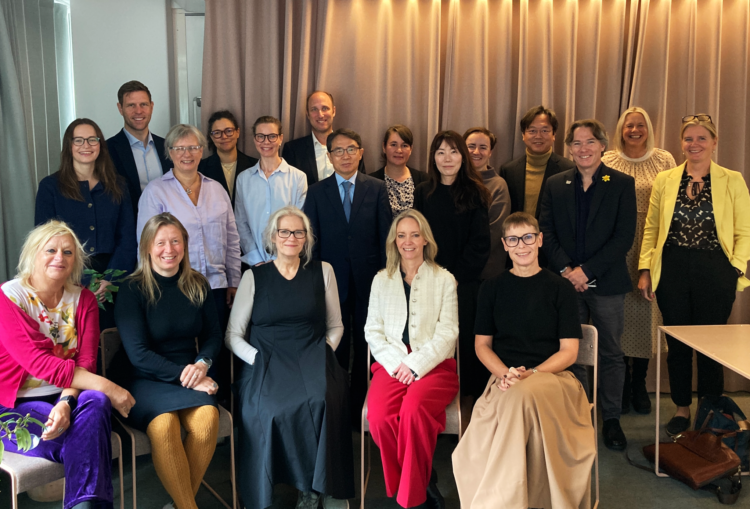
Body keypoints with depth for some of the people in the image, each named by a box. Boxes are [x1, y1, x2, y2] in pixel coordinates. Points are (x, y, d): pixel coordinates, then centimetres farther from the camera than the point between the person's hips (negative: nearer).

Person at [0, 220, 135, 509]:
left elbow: (85, 362, -4)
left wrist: (66, 402, -27)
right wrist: (108, 387, -25)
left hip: (66, 397, 4)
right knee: (85, 436, -30)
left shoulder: (83, 300, 6)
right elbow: (39, 363, -19)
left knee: (95, 402, -31)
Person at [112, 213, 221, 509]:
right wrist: (184, 375, -16)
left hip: (189, 372, 3)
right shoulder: (133, 290, -4)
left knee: (207, 417, -30)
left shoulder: (198, 286, 8)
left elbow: (213, 335, 14)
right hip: (143, 378, -3)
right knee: (163, 424, -34)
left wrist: (202, 364, -8)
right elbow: (138, 354, -9)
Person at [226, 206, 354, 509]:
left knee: (323, 402, -33)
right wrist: (260, 359, -8)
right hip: (267, 364, 0)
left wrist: (322, 354, -1)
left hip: (314, 360, 0)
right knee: (270, 409, -32)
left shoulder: (322, 272, 13)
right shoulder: (254, 277, 10)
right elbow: (233, 335, 8)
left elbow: (335, 326, 17)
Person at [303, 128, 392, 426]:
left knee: (365, 349, 7)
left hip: (368, 280, 0)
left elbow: (386, 236, 3)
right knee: (335, 349, 7)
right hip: (332, 281, 0)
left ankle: (360, 409, 19)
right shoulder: (316, 192, 6)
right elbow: (311, 239, 5)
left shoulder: (377, 189, 5)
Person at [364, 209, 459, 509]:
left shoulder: (444, 279, 9)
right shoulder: (381, 280, 17)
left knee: (413, 409, -34)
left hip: (434, 365, -2)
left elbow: (447, 333, 1)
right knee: (379, 416, -29)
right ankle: (423, 480, -7)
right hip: (392, 365, 2)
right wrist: (396, 363, -6)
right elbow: (373, 330, 10)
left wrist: (416, 364, -11)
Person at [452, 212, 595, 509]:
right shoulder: (492, 288, 13)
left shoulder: (560, 289, 7)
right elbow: (482, 344, 13)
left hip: (552, 375, -1)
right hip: (504, 378, 1)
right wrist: (505, 374, -7)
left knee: (521, 395, -37)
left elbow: (569, 351, 3)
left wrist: (530, 374, -13)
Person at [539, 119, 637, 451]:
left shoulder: (622, 184, 0)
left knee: (611, 354, 6)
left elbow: (625, 237, -7)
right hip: (567, 282, 2)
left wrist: (587, 271, -14)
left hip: (607, 284, -2)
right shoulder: (555, 185, 8)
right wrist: (565, 269, -10)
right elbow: (547, 231, 4)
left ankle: (611, 420, 20)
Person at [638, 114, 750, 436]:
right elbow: (651, 229, 9)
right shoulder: (665, 180, 6)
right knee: (677, 344, 9)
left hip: (714, 273, -2)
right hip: (672, 271, 2)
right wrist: (645, 270, 2)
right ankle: (682, 409, 25)